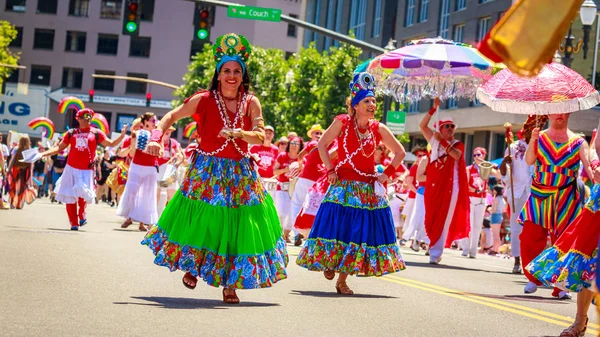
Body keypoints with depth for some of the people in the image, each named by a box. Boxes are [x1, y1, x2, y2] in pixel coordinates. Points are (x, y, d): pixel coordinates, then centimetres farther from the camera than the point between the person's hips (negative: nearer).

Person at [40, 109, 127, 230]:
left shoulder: (96, 133, 6)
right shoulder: (71, 133, 9)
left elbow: (111, 144, 4)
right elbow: (59, 148, 11)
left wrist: (122, 135, -10)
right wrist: (42, 154, 3)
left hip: (86, 171, -2)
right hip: (71, 169, 2)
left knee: (83, 192, -21)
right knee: (70, 196, 2)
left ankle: (82, 215, 6)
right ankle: (74, 223, 13)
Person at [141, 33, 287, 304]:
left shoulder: (251, 103, -3)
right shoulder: (204, 100, -8)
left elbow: (261, 137, -11)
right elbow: (171, 116, -2)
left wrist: (238, 134, -29)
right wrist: (157, 137, -18)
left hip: (240, 173, 2)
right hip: (206, 170, -1)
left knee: (237, 225, 0)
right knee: (200, 222, 5)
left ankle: (230, 284, 10)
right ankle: (192, 266, 34)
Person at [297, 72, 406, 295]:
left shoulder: (378, 129, 1)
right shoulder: (342, 122, -6)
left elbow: (400, 152, 12)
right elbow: (322, 144, 2)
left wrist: (387, 173, 2)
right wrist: (330, 170, -4)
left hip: (369, 190, 3)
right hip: (343, 186, -3)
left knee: (360, 232, 1)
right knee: (336, 227, -6)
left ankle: (342, 280, 10)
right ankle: (330, 263, 20)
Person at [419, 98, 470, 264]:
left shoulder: (458, 144, 4)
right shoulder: (435, 142, 12)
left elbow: (456, 155, -18)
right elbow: (422, 126, 8)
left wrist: (442, 141, -20)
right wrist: (434, 109, 0)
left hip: (450, 187, -3)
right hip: (433, 186, 3)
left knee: (443, 220, -6)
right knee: (431, 218, 4)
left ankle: (435, 253, -7)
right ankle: (432, 247, 15)